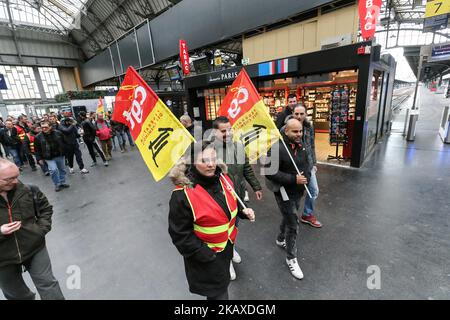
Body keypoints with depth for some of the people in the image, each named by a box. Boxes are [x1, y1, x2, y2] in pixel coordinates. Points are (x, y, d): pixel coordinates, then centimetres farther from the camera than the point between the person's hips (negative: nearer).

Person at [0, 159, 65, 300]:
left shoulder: (28, 191, -11)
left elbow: (46, 208, 5)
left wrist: (42, 229, -6)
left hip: (34, 249, 0)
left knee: (47, 284, 10)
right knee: (15, 294, 25)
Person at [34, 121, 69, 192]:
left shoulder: (58, 133, -5)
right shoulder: (38, 137, -7)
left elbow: (63, 143, 6)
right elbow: (37, 149, -1)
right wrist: (40, 158, -2)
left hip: (60, 155, 2)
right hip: (49, 158, -2)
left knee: (62, 169, 12)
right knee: (53, 170, -14)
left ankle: (62, 182, 29)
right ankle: (57, 185, 2)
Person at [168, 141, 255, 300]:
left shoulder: (223, 178, -9)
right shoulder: (182, 195, -30)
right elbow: (180, 233, -22)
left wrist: (243, 211, -8)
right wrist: (204, 254, -20)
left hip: (227, 244, 7)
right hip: (206, 254, -6)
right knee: (217, 293, 12)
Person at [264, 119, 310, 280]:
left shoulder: (301, 146, 2)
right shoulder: (277, 148, -25)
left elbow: (306, 164, 16)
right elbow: (269, 171, -26)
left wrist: (306, 177, -4)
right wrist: (293, 179, -28)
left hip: (298, 191, 8)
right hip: (284, 192, -8)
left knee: (288, 217, 26)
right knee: (293, 225, 0)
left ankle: (281, 239, 52)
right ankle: (291, 258, 22)